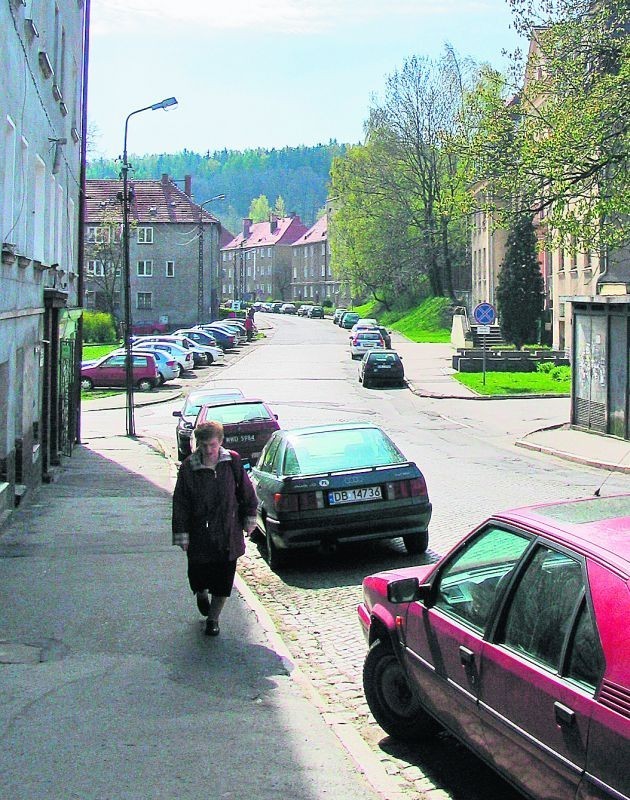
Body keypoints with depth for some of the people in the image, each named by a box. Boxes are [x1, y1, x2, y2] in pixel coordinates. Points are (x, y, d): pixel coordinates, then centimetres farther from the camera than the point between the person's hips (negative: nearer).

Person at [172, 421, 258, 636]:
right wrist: (182, 535, -6)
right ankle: (201, 594, 44)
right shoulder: (188, 468, -9)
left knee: (223, 579, 3)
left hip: (228, 532, 1)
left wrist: (249, 519, 9)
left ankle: (213, 618, 21)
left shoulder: (232, 462, -5)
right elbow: (180, 504, -5)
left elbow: (246, 492, 7)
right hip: (199, 534, -1)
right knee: (198, 574, 8)